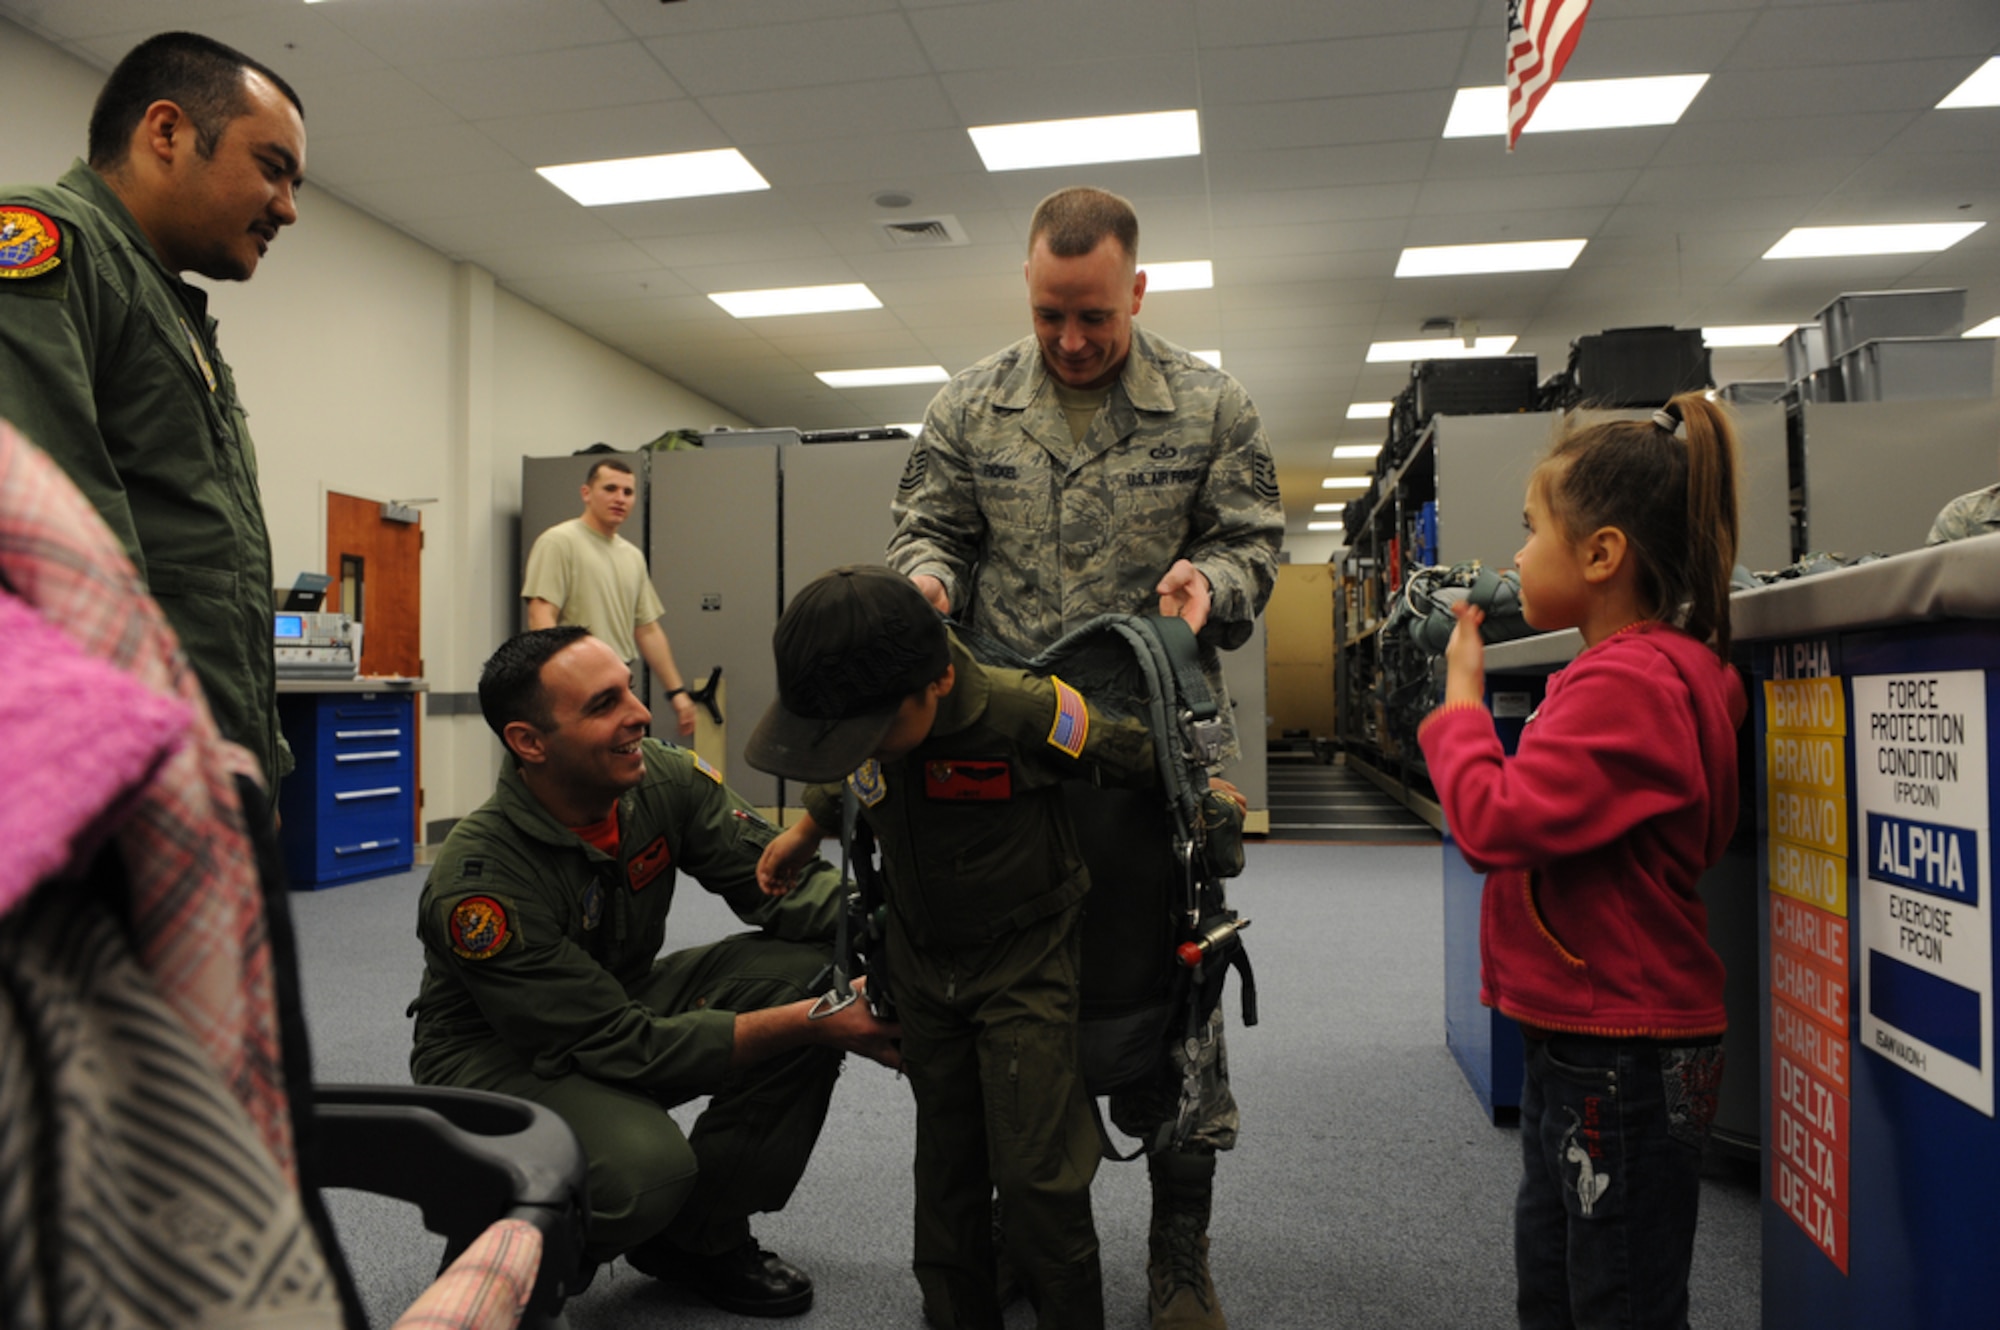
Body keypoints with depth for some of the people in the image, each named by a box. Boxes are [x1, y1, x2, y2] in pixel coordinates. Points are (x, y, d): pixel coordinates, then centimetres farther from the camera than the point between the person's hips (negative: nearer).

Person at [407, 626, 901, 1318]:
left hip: (625, 998, 6)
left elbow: (782, 878, -13)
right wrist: (807, 1022, -32)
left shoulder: (664, 779, -14)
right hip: (499, 1055, -6)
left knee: (816, 969, -16)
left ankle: (701, 1234, 2)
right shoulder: (480, 880, -30)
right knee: (645, 1164, -36)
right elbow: (624, 1047, -29)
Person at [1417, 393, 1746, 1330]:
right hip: (1584, 1038, 10)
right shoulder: (1662, 665, 11)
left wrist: (1461, 696, -14)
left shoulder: (1622, 683, -22)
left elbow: (1497, 823, -26)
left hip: (1621, 1058, -10)